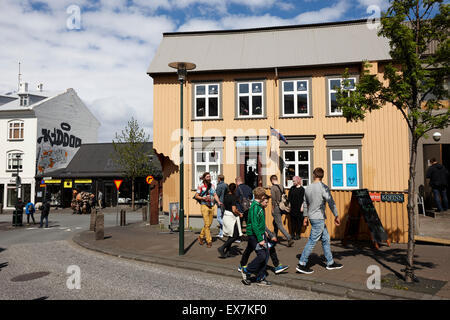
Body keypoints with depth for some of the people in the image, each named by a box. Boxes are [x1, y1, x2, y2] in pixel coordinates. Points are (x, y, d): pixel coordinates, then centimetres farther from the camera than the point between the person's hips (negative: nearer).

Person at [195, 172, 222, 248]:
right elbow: (196, 196, -2)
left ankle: (201, 237, 30)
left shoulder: (212, 185, 10)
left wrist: (218, 201, -8)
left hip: (212, 206, 6)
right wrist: (203, 198, -20)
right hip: (204, 206, -5)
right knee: (207, 224, -8)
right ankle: (209, 241, 0)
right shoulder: (201, 186, -5)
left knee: (209, 224, 10)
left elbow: (215, 195, 9)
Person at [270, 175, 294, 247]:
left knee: (279, 225, -5)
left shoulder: (273, 187, -13)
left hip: (276, 207, -8)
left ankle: (289, 239, -15)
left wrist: (272, 208, -9)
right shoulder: (282, 187, 8)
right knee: (275, 223, 23)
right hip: (282, 207, 8)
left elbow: (273, 199, -17)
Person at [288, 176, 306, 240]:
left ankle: (298, 234, 9)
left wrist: (302, 207, -13)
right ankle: (293, 234, 16)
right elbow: (289, 197, 13)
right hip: (292, 208, 5)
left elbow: (303, 199, -8)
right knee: (293, 221, 8)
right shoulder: (292, 188, 9)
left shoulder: (302, 189, -5)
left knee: (299, 221, 1)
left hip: (299, 208, -4)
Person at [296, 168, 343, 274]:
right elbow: (331, 202, -14)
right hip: (318, 218, -8)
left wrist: (305, 216, 25)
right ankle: (301, 264, 0)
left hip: (312, 217, 8)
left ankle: (330, 263, 25)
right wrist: (336, 216, -6)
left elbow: (305, 204, 16)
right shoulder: (323, 187, -14)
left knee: (326, 239, 16)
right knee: (312, 241, -3)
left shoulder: (308, 188, 7)